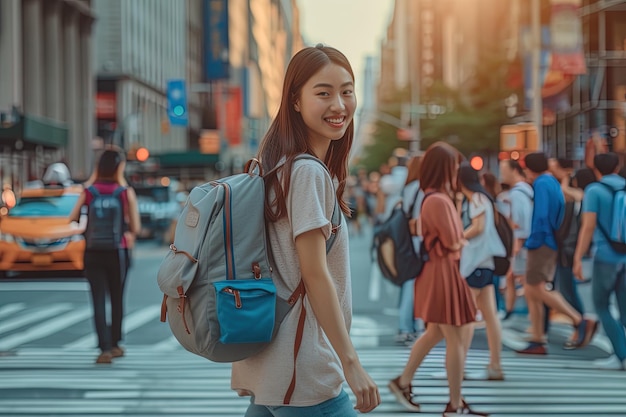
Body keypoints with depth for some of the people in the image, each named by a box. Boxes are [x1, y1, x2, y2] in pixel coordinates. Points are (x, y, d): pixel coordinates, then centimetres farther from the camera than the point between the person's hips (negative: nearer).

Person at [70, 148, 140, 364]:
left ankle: (105, 348, -11)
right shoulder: (126, 192, -6)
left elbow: (73, 218, -1)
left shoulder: (88, 191, -3)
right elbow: (135, 228, -8)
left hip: (93, 253, 0)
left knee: (98, 301, 0)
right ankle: (115, 344, 25)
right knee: (117, 299, 16)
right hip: (117, 252, 0)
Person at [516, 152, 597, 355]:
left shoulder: (541, 184, -12)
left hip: (542, 243, -10)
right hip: (550, 243, 10)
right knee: (531, 292, 9)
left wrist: (532, 241, -15)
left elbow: (541, 216, -22)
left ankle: (581, 322, -12)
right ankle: (537, 342, 9)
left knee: (537, 290, -9)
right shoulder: (554, 183, 17)